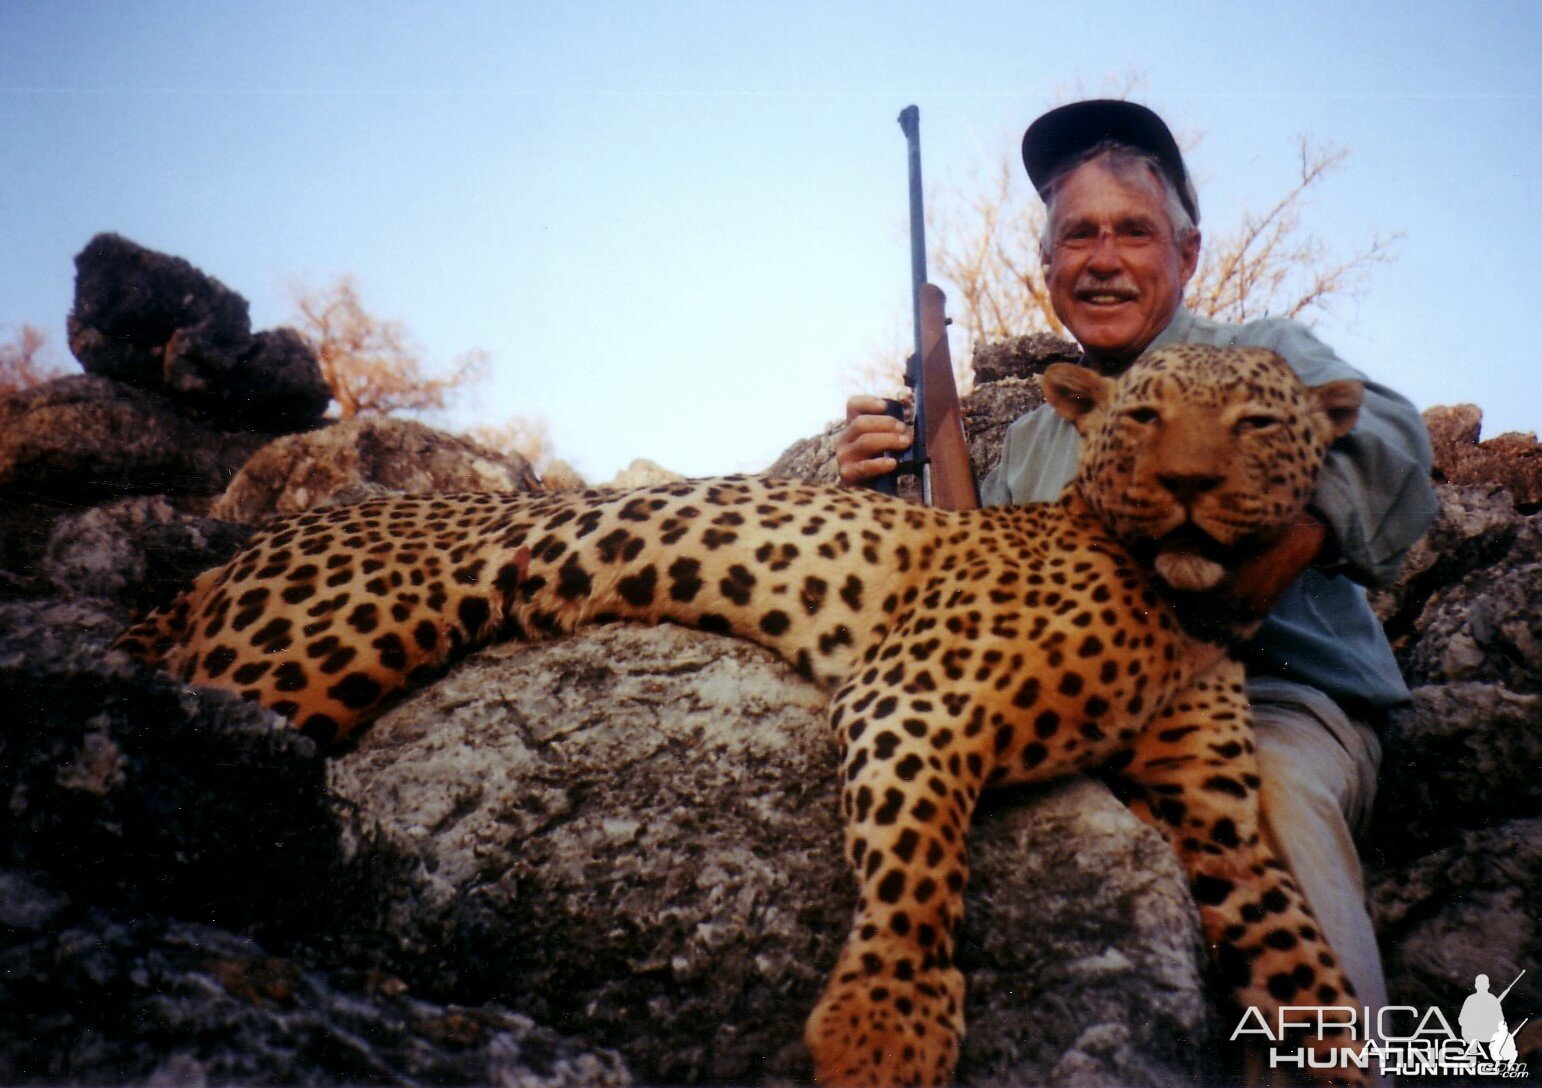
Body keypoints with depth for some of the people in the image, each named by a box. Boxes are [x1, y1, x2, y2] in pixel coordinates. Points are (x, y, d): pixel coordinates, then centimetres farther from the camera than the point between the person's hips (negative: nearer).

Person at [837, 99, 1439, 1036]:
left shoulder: (1264, 354, 14)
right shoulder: (1032, 441, 29)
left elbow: (1383, 435, -11)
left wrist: (1304, 520, -35)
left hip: (1276, 693, -3)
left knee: (1273, 794, -38)